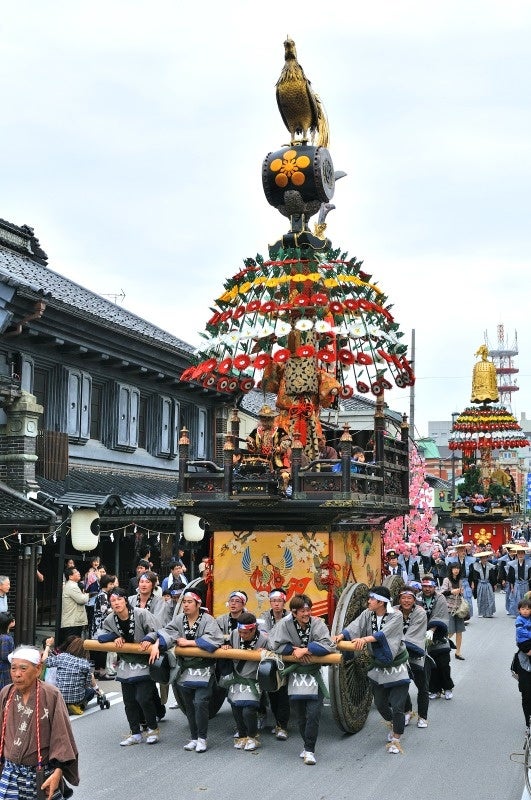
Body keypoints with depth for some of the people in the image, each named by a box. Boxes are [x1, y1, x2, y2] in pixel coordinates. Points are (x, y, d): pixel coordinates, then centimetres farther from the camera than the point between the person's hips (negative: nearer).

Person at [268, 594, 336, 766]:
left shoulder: (317, 623, -13)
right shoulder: (285, 624, -11)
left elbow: (328, 646, -21)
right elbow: (272, 643, -8)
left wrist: (305, 650, -23)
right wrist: (294, 650, -16)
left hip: (314, 674, -2)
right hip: (295, 674, 2)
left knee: (313, 714, -10)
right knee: (299, 715, 11)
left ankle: (309, 750, 1)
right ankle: (307, 745, 30)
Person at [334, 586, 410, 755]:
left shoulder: (396, 617, -18)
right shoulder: (367, 614, -3)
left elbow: (384, 633, -34)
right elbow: (355, 626, -18)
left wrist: (365, 639, -48)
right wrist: (342, 635, -37)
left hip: (397, 668, -5)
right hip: (377, 667, 5)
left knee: (397, 706, -6)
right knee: (380, 703, 16)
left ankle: (396, 740, 14)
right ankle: (393, 725, 45)